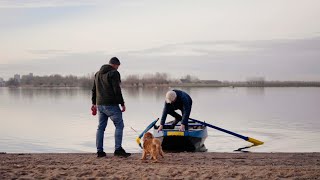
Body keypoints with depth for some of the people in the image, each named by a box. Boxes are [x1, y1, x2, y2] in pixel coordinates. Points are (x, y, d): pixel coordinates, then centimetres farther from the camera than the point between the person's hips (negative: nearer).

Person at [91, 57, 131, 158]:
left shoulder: (98, 73, 17)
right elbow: (117, 90, -16)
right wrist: (122, 104, -12)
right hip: (111, 104, -8)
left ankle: (99, 151, 10)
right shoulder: (114, 73, -9)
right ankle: (118, 149, -11)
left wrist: (94, 103, 27)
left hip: (100, 104, 8)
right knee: (119, 125, -3)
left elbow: (94, 89, 22)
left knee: (101, 127, 11)